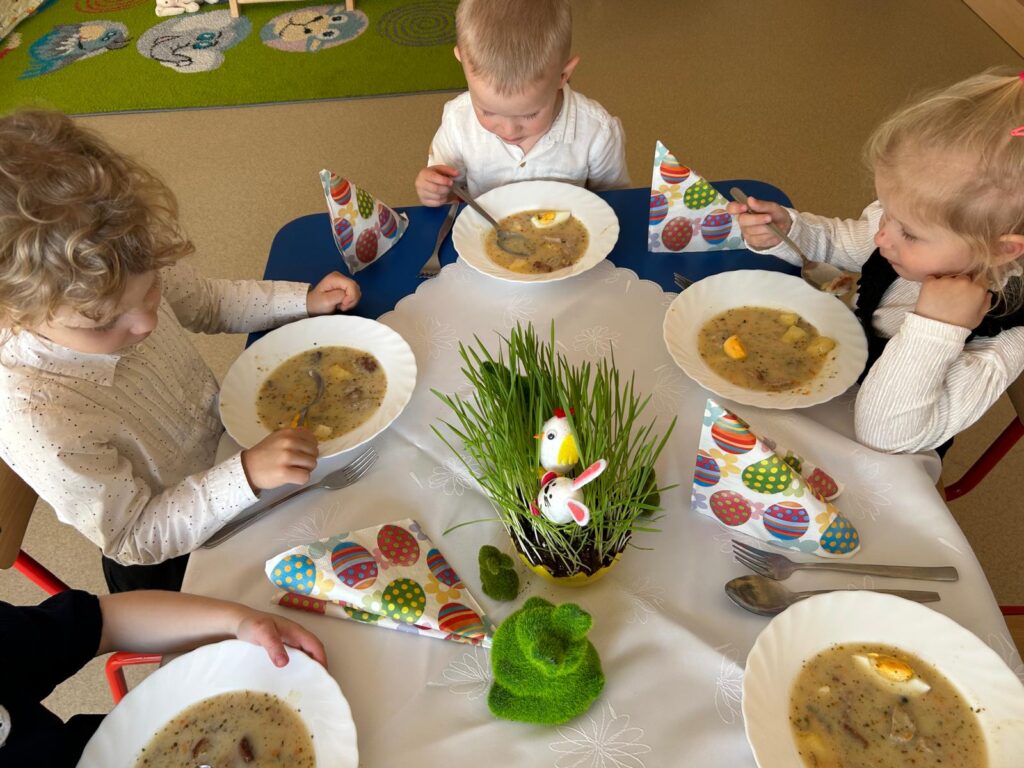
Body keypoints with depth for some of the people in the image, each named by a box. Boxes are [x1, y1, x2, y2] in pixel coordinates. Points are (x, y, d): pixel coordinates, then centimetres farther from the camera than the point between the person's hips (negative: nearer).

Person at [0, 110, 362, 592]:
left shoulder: (125, 277, -23)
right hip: (175, 561, -5)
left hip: (224, 440, 5)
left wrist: (305, 299, -12)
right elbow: (136, 539, -26)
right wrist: (247, 475, -40)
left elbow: (208, 303, 0)